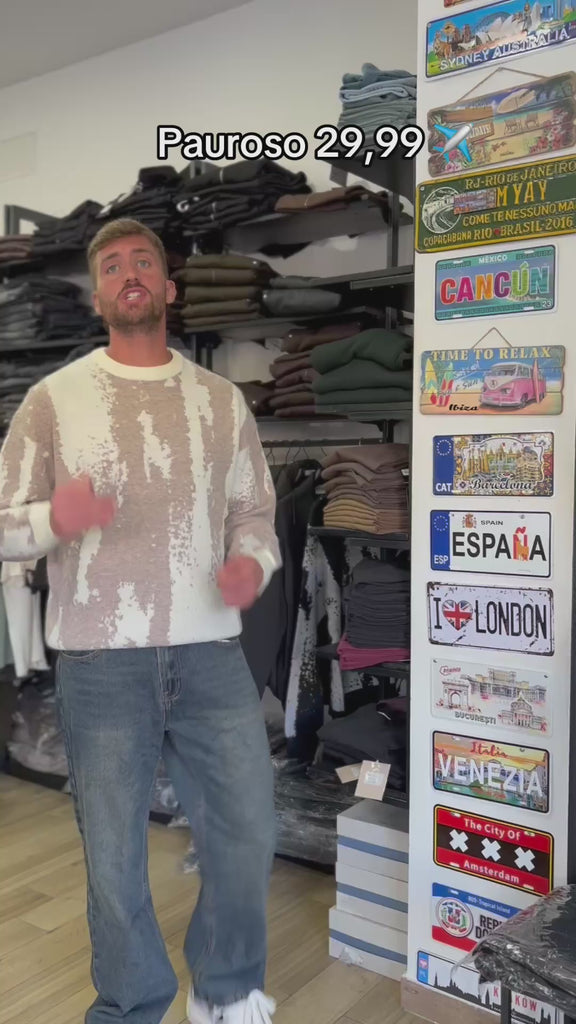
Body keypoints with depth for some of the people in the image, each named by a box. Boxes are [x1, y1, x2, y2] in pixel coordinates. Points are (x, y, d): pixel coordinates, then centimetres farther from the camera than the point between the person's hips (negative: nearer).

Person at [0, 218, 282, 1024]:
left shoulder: (222, 399, 9)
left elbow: (256, 511, 13)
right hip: (100, 662, -2)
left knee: (248, 832, 9)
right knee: (114, 854, 10)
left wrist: (253, 562, -9)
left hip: (212, 653, 2)